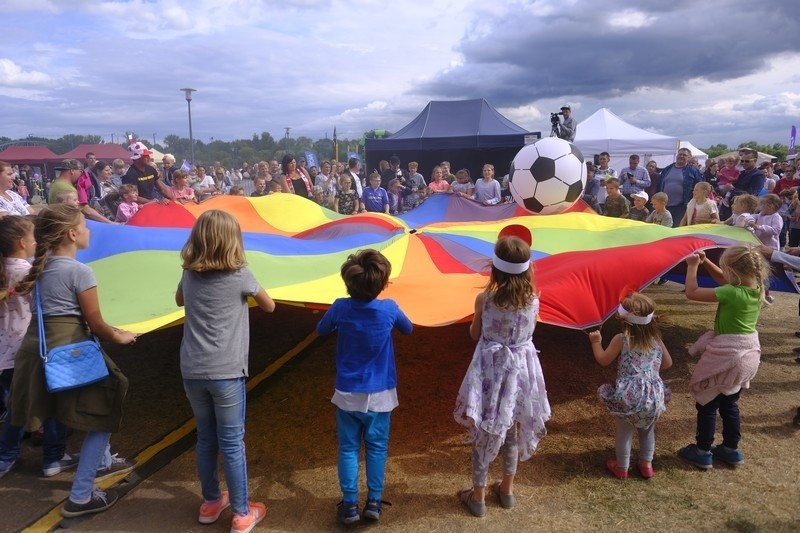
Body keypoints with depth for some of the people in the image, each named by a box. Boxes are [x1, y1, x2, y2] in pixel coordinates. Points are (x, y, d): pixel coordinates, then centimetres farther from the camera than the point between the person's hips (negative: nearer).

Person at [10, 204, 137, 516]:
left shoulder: (42, 265, 7)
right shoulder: (80, 271, -16)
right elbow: (95, 323, -10)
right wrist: (119, 336, 6)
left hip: (39, 347, 9)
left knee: (96, 410, 28)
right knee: (104, 413, 6)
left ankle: (103, 462, 48)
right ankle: (80, 498, 11)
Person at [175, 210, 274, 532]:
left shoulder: (189, 275, 4)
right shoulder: (239, 275, -9)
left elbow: (179, 301, 26)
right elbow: (269, 307, 6)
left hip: (192, 370, 4)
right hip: (226, 372, -4)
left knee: (205, 438, 19)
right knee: (232, 443, 5)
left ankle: (211, 503, 35)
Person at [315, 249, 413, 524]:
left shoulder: (340, 308, -14)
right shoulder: (389, 308, -15)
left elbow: (321, 330, 6)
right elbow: (408, 328, 7)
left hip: (347, 394, 0)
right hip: (380, 395, 0)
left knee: (348, 449, 12)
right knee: (376, 448, 14)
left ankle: (350, 504, 17)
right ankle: (374, 501, 20)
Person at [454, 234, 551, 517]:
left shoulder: (485, 299, -17)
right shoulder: (533, 300, -10)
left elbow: (475, 334, -2)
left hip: (491, 370, -3)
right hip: (520, 369, 3)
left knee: (483, 431, 12)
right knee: (512, 428, 21)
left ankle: (478, 495, 25)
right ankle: (507, 489, 38)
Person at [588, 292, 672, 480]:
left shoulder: (621, 339, -11)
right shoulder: (656, 339, 2)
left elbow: (603, 360, -2)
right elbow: (667, 363, 14)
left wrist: (596, 341, 12)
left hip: (629, 396, -4)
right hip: (653, 396, 4)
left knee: (624, 432, 13)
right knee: (647, 430, 25)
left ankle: (622, 467, 27)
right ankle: (646, 464, 37)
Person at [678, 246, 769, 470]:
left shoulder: (732, 293, -26)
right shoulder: (757, 288, -2)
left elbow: (692, 293, -19)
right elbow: (724, 280, 15)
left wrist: (692, 266, -8)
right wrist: (705, 262, 5)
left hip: (727, 354, -8)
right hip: (748, 352, 8)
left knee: (706, 403, 8)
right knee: (729, 403, 22)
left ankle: (702, 452, 17)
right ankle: (731, 449, 32)